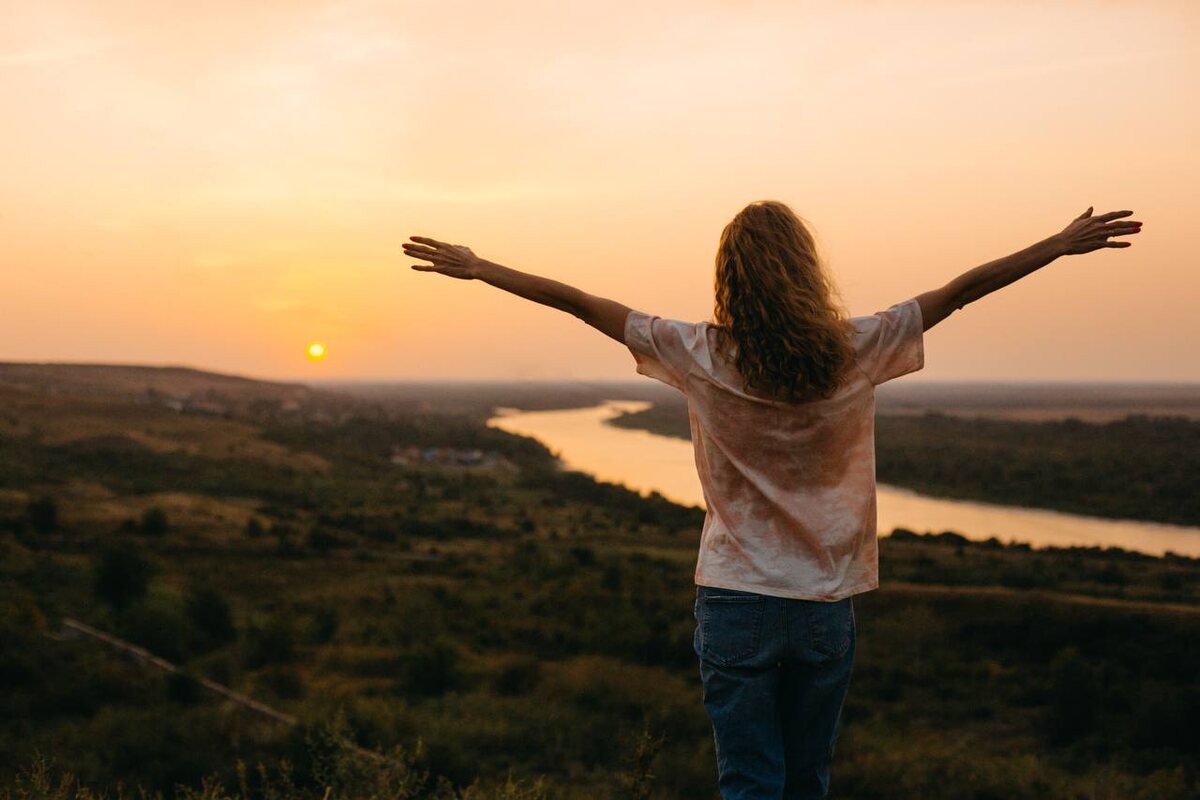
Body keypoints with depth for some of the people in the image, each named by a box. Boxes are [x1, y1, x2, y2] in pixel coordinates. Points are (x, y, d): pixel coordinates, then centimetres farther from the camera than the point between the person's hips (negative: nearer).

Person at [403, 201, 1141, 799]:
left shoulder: (703, 357, -9)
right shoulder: (859, 352, -8)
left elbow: (577, 302, -3)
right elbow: (959, 290, 3)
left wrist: (476, 268, 7)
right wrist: (1063, 245, 13)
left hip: (735, 602, -1)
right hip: (827, 607, 1)